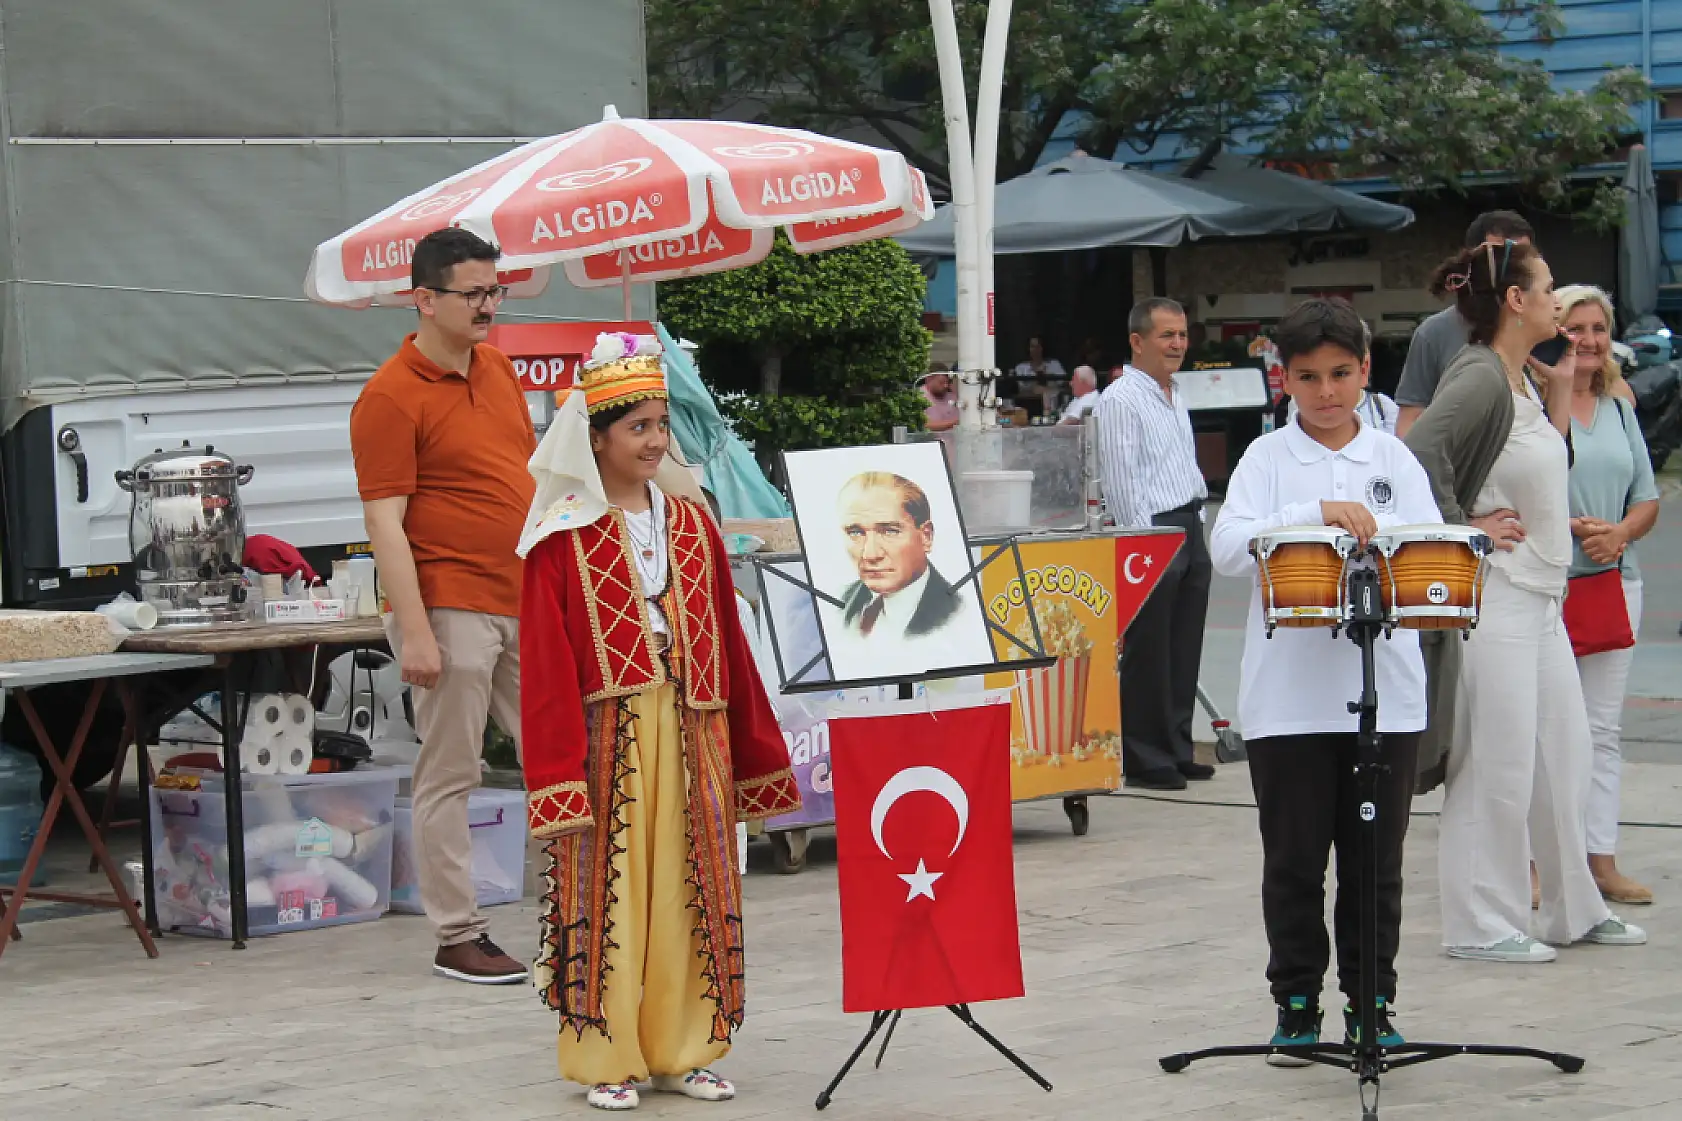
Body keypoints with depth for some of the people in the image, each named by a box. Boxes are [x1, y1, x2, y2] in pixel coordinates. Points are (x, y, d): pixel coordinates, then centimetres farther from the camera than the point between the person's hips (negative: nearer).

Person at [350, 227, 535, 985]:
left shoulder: (497, 368, 13)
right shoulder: (391, 397, -11)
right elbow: (385, 523, -14)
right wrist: (415, 631, -19)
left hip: (526, 603, 8)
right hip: (452, 608, -8)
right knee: (450, 775, -2)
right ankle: (457, 938, 4)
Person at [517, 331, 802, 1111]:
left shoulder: (692, 526, 10)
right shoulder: (563, 539, -4)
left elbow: (727, 647, 12)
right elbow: (547, 666, -7)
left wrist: (753, 753, 13)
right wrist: (560, 776, -11)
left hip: (690, 740, 5)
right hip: (606, 741, -4)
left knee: (690, 893, 7)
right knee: (606, 895, 0)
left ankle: (681, 1050, 17)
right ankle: (605, 1058, 8)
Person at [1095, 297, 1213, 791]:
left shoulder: (1175, 398, 17)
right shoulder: (1121, 400, -11)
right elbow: (1123, 481, -15)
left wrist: (1197, 527, 17)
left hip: (1190, 528, 9)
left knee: (1184, 651, 12)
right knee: (1147, 653, -4)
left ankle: (1176, 750, 19)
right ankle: (1145, 761, 1)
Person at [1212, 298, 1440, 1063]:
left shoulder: (1393, 459, 8)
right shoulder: (1268, 459, 2)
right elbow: (1227, 548, -12)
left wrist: (1375, 535, -19)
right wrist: (1318, 513, -23)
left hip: (1384, 691, 1)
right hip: (1288, 698, -1)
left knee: (1375, 858, 7)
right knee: (1294, 861, 5)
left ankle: (1371, 1003, 18)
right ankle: (1296, 1005, 16)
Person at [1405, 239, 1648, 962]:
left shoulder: (1525, 380, 12)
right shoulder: (1478, 378, -17)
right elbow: (1418, 456, -30)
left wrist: (1560, 394, 12)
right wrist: (1464, 527, -21)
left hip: (1538, 596, 10)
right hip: (1492, 596, -10)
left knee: (1564, 757, 15)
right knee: (1499, 765, -4)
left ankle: (1574, 909, 25)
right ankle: (1482, 925, 4)